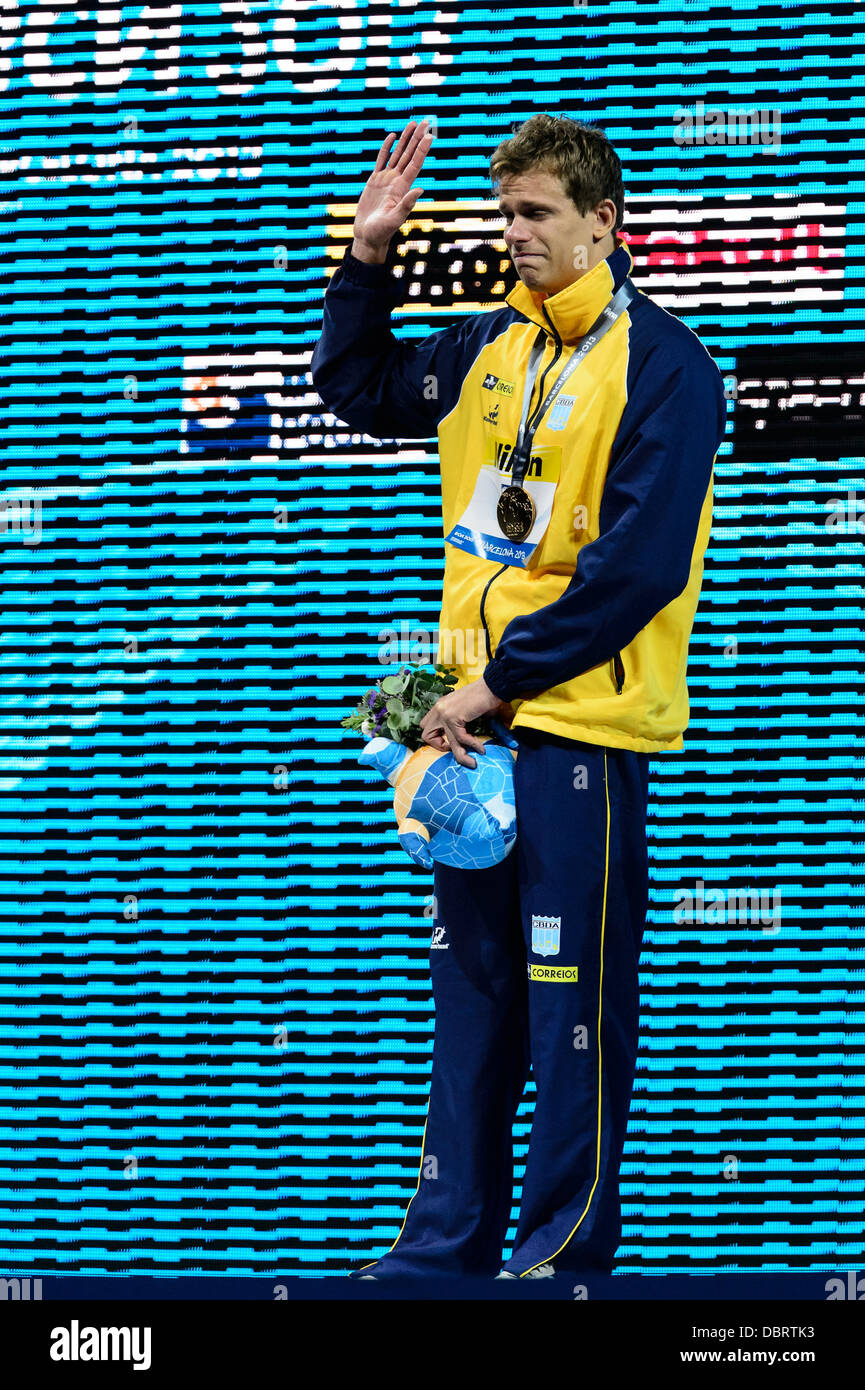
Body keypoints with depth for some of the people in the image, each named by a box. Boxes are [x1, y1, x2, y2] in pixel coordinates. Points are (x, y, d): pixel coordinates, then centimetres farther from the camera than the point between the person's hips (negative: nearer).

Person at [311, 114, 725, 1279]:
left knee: (574, 1003, -1)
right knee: (469, 988, 12)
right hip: (480, 714, 7)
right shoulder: (490, 349, 11)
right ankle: (449, 1236, 20)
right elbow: (358, 391, 27)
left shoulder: (661, 364, -10)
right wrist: (369, 261, 12)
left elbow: (638, 562, -18)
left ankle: (564, 1247, 7)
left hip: (582, 723, -7)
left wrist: (501, 681, -17)